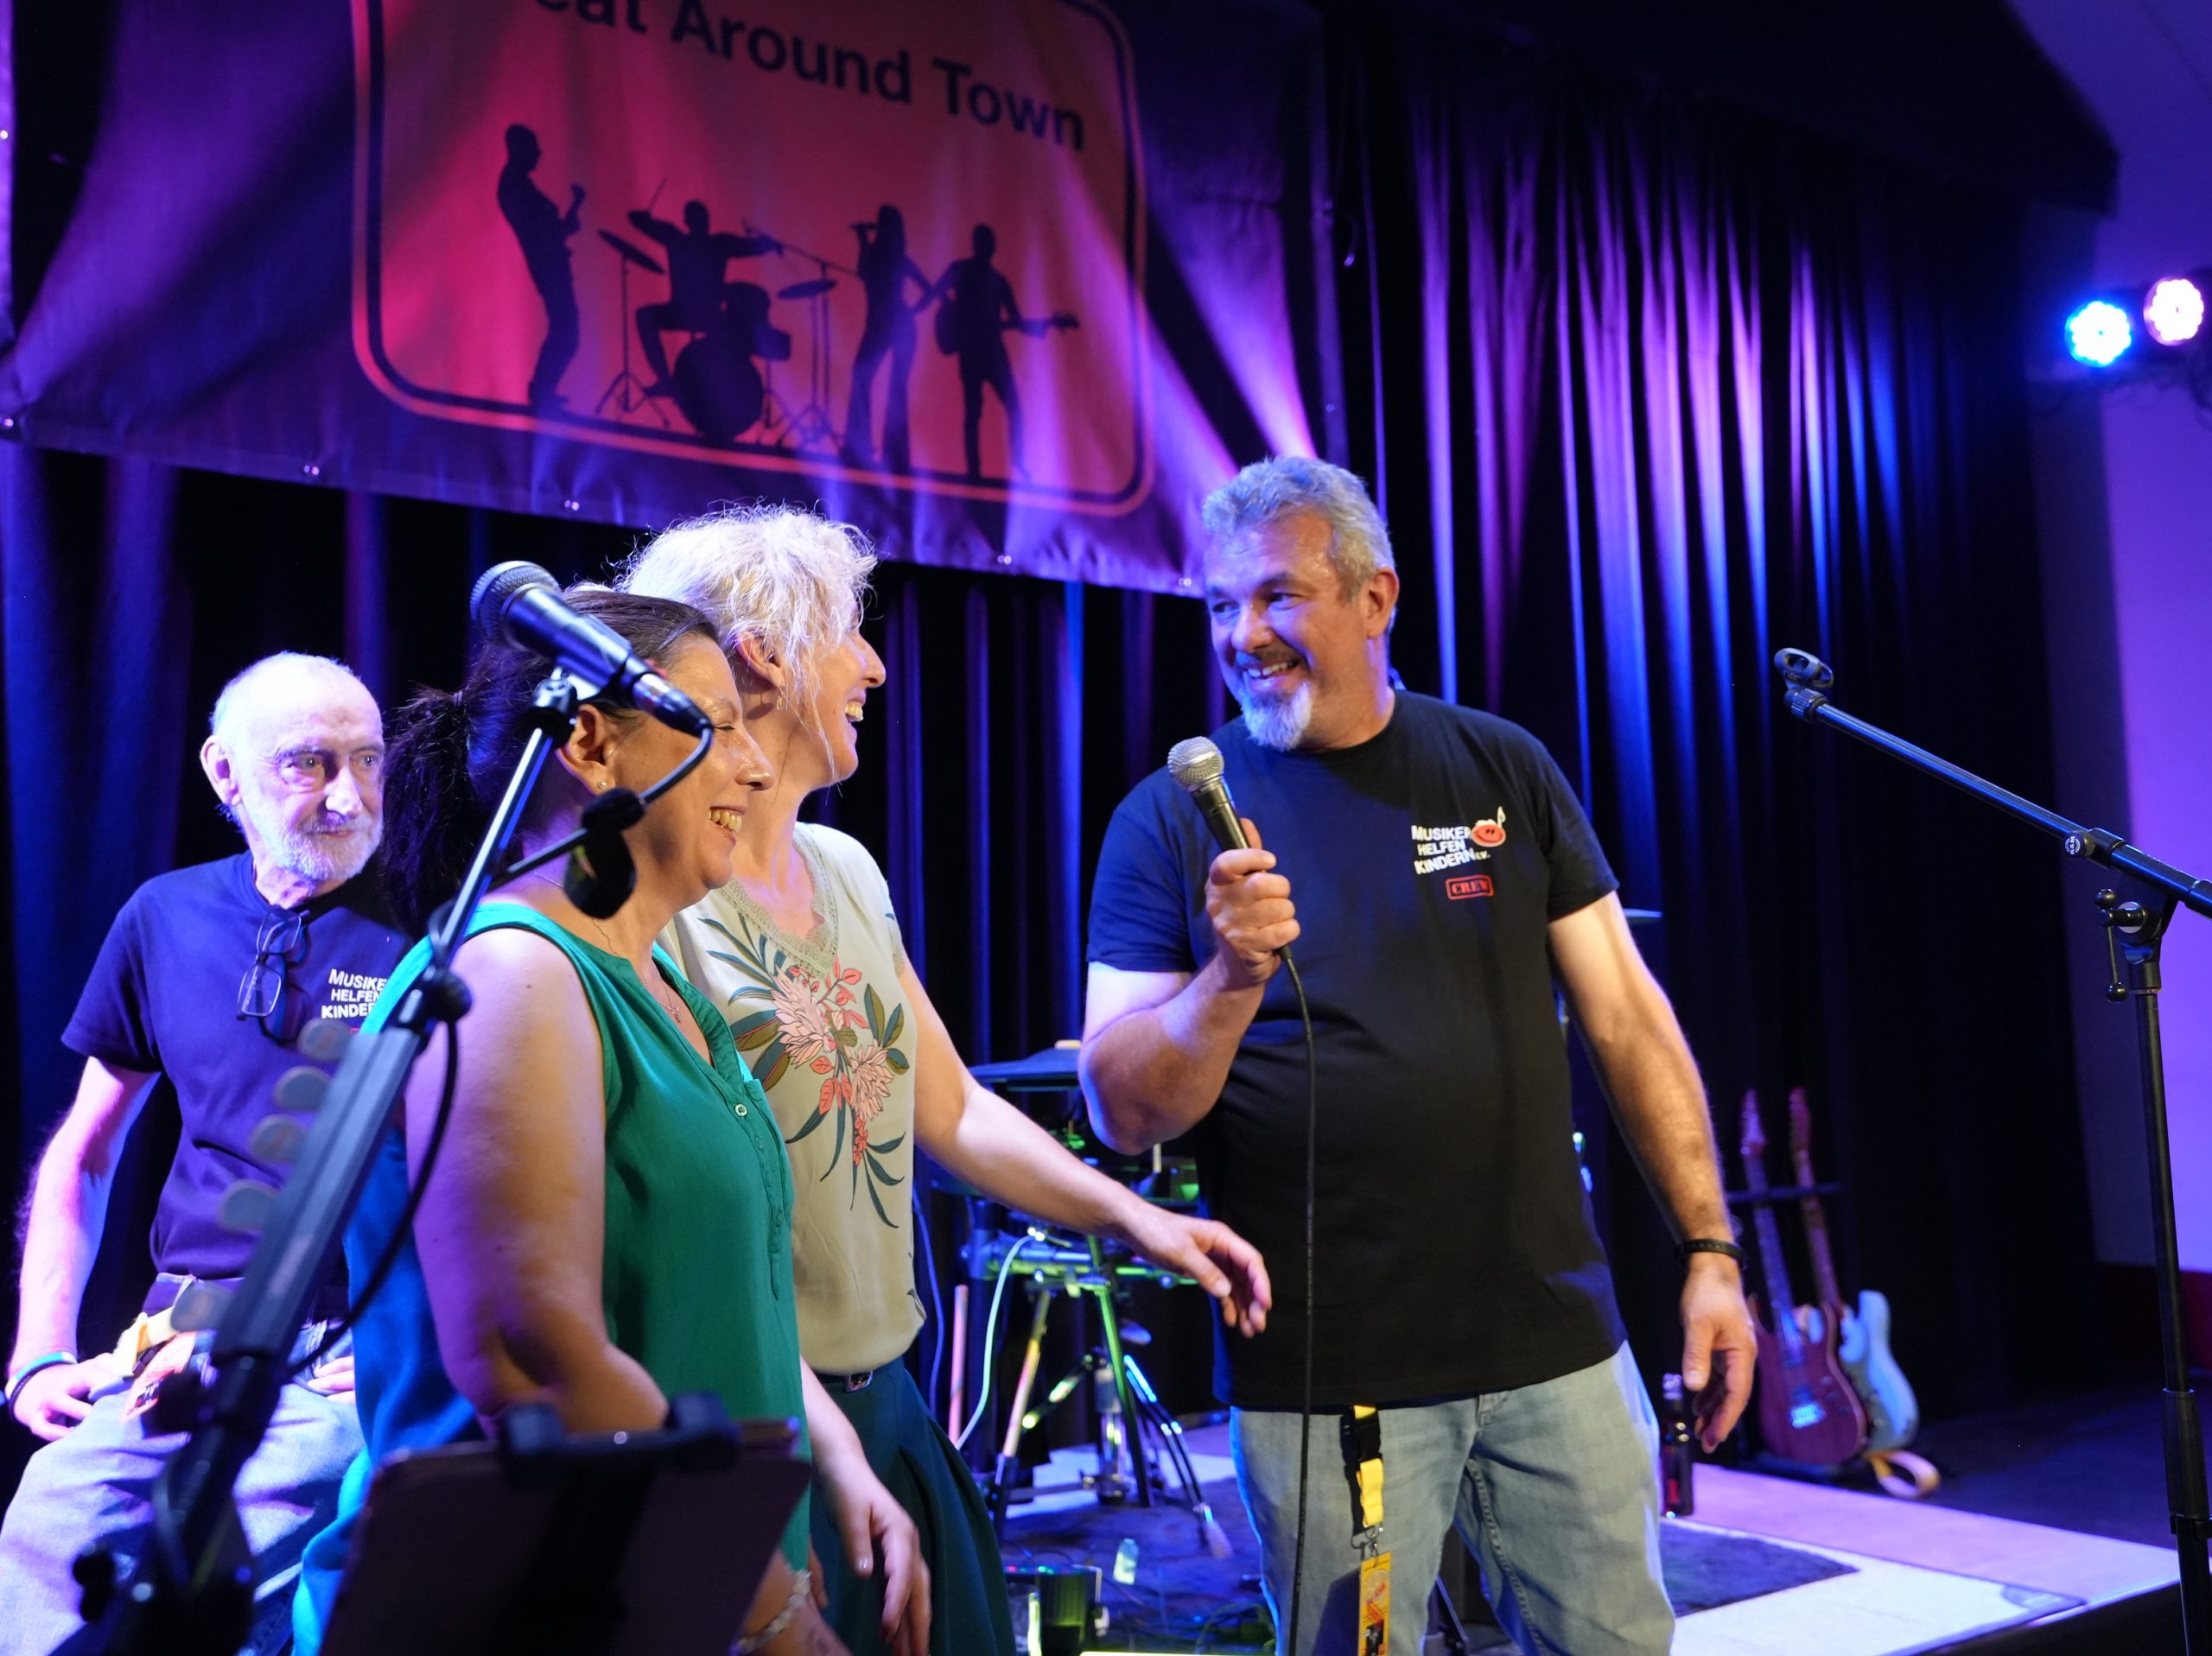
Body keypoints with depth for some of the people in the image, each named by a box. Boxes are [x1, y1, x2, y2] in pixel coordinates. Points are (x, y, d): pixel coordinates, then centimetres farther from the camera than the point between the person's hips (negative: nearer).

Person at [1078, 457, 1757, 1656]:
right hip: (1323, 1382, -2)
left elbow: (1626, 1019, 6)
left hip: (1554, 1345, 3)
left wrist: (1709, 1250, 1)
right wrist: (1229, 982, -23)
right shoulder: (1172, 818, -2)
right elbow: (1123, 1115, -6)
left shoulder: (1501, 769, 4)